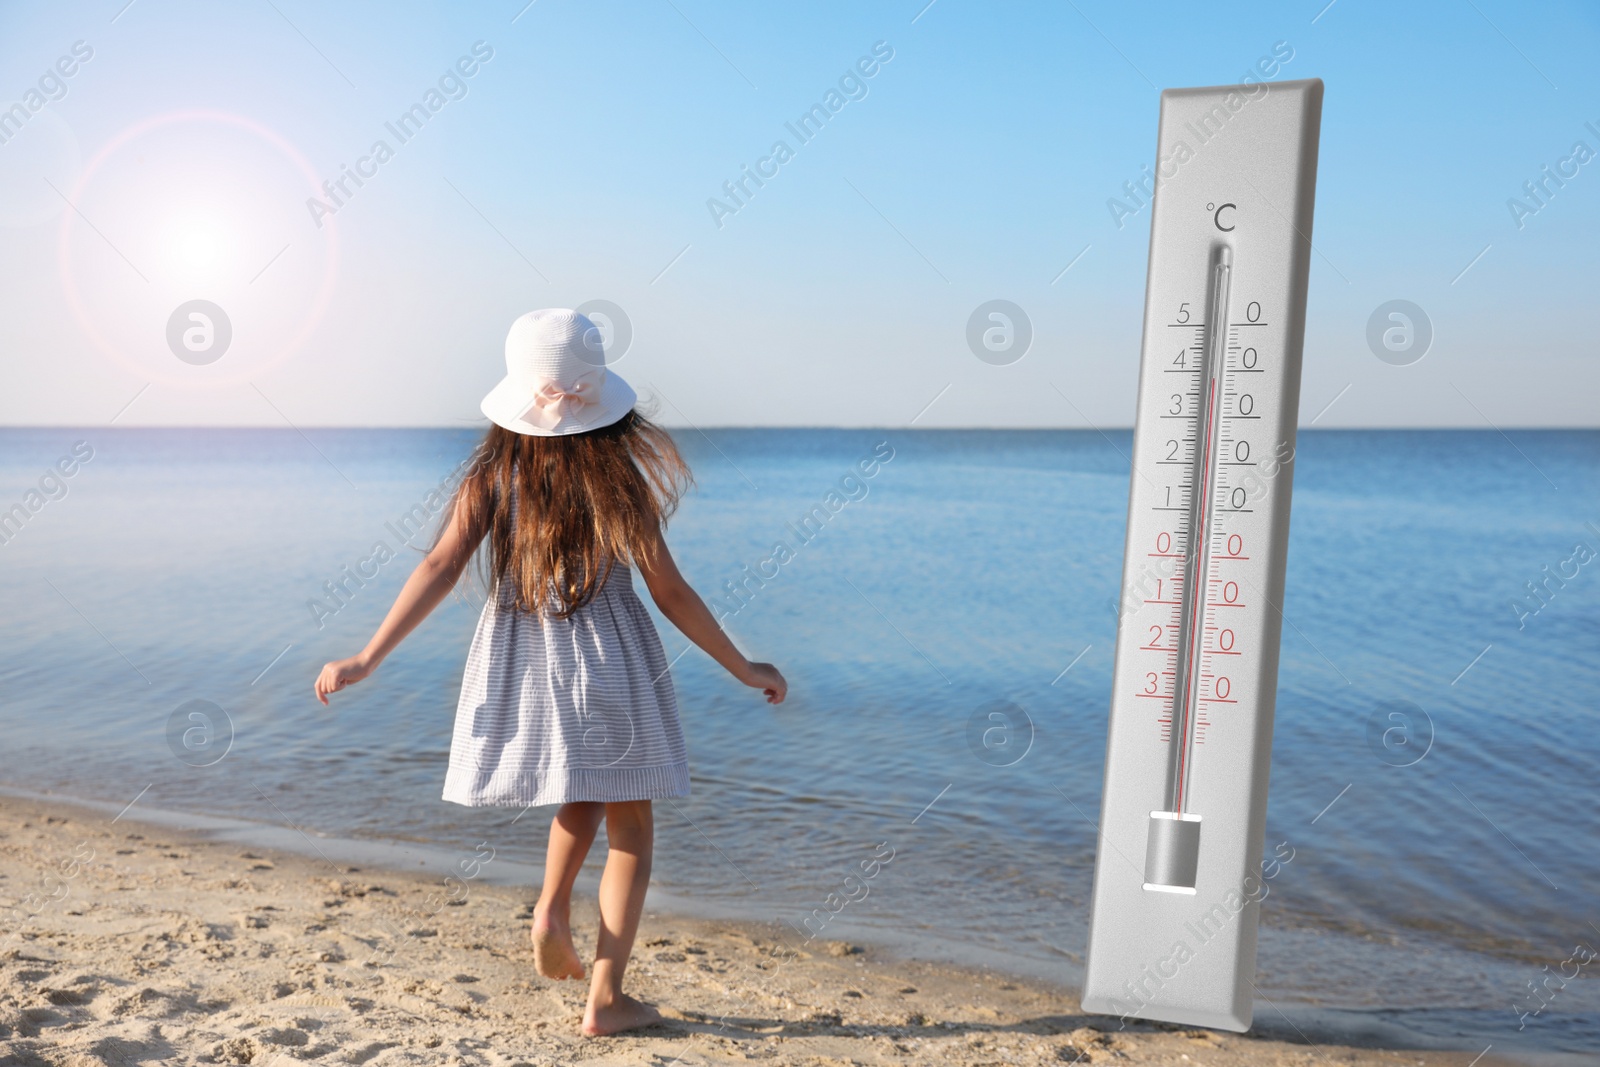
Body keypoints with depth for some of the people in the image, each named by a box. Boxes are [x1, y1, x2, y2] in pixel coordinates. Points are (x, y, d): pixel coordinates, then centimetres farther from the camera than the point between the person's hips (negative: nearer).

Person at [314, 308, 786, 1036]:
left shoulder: (493, 472, -5)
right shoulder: (618, 474, -10)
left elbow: (440, 567, -11)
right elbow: (670, 594, -8)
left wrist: (366, 660, -7)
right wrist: (743, 668, 3)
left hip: (521, 661, 3)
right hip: (609, 658, -3)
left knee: (583, 796, 30)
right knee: (630, 825, 11)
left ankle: (551, 907, 8)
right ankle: (606, 999, 10)